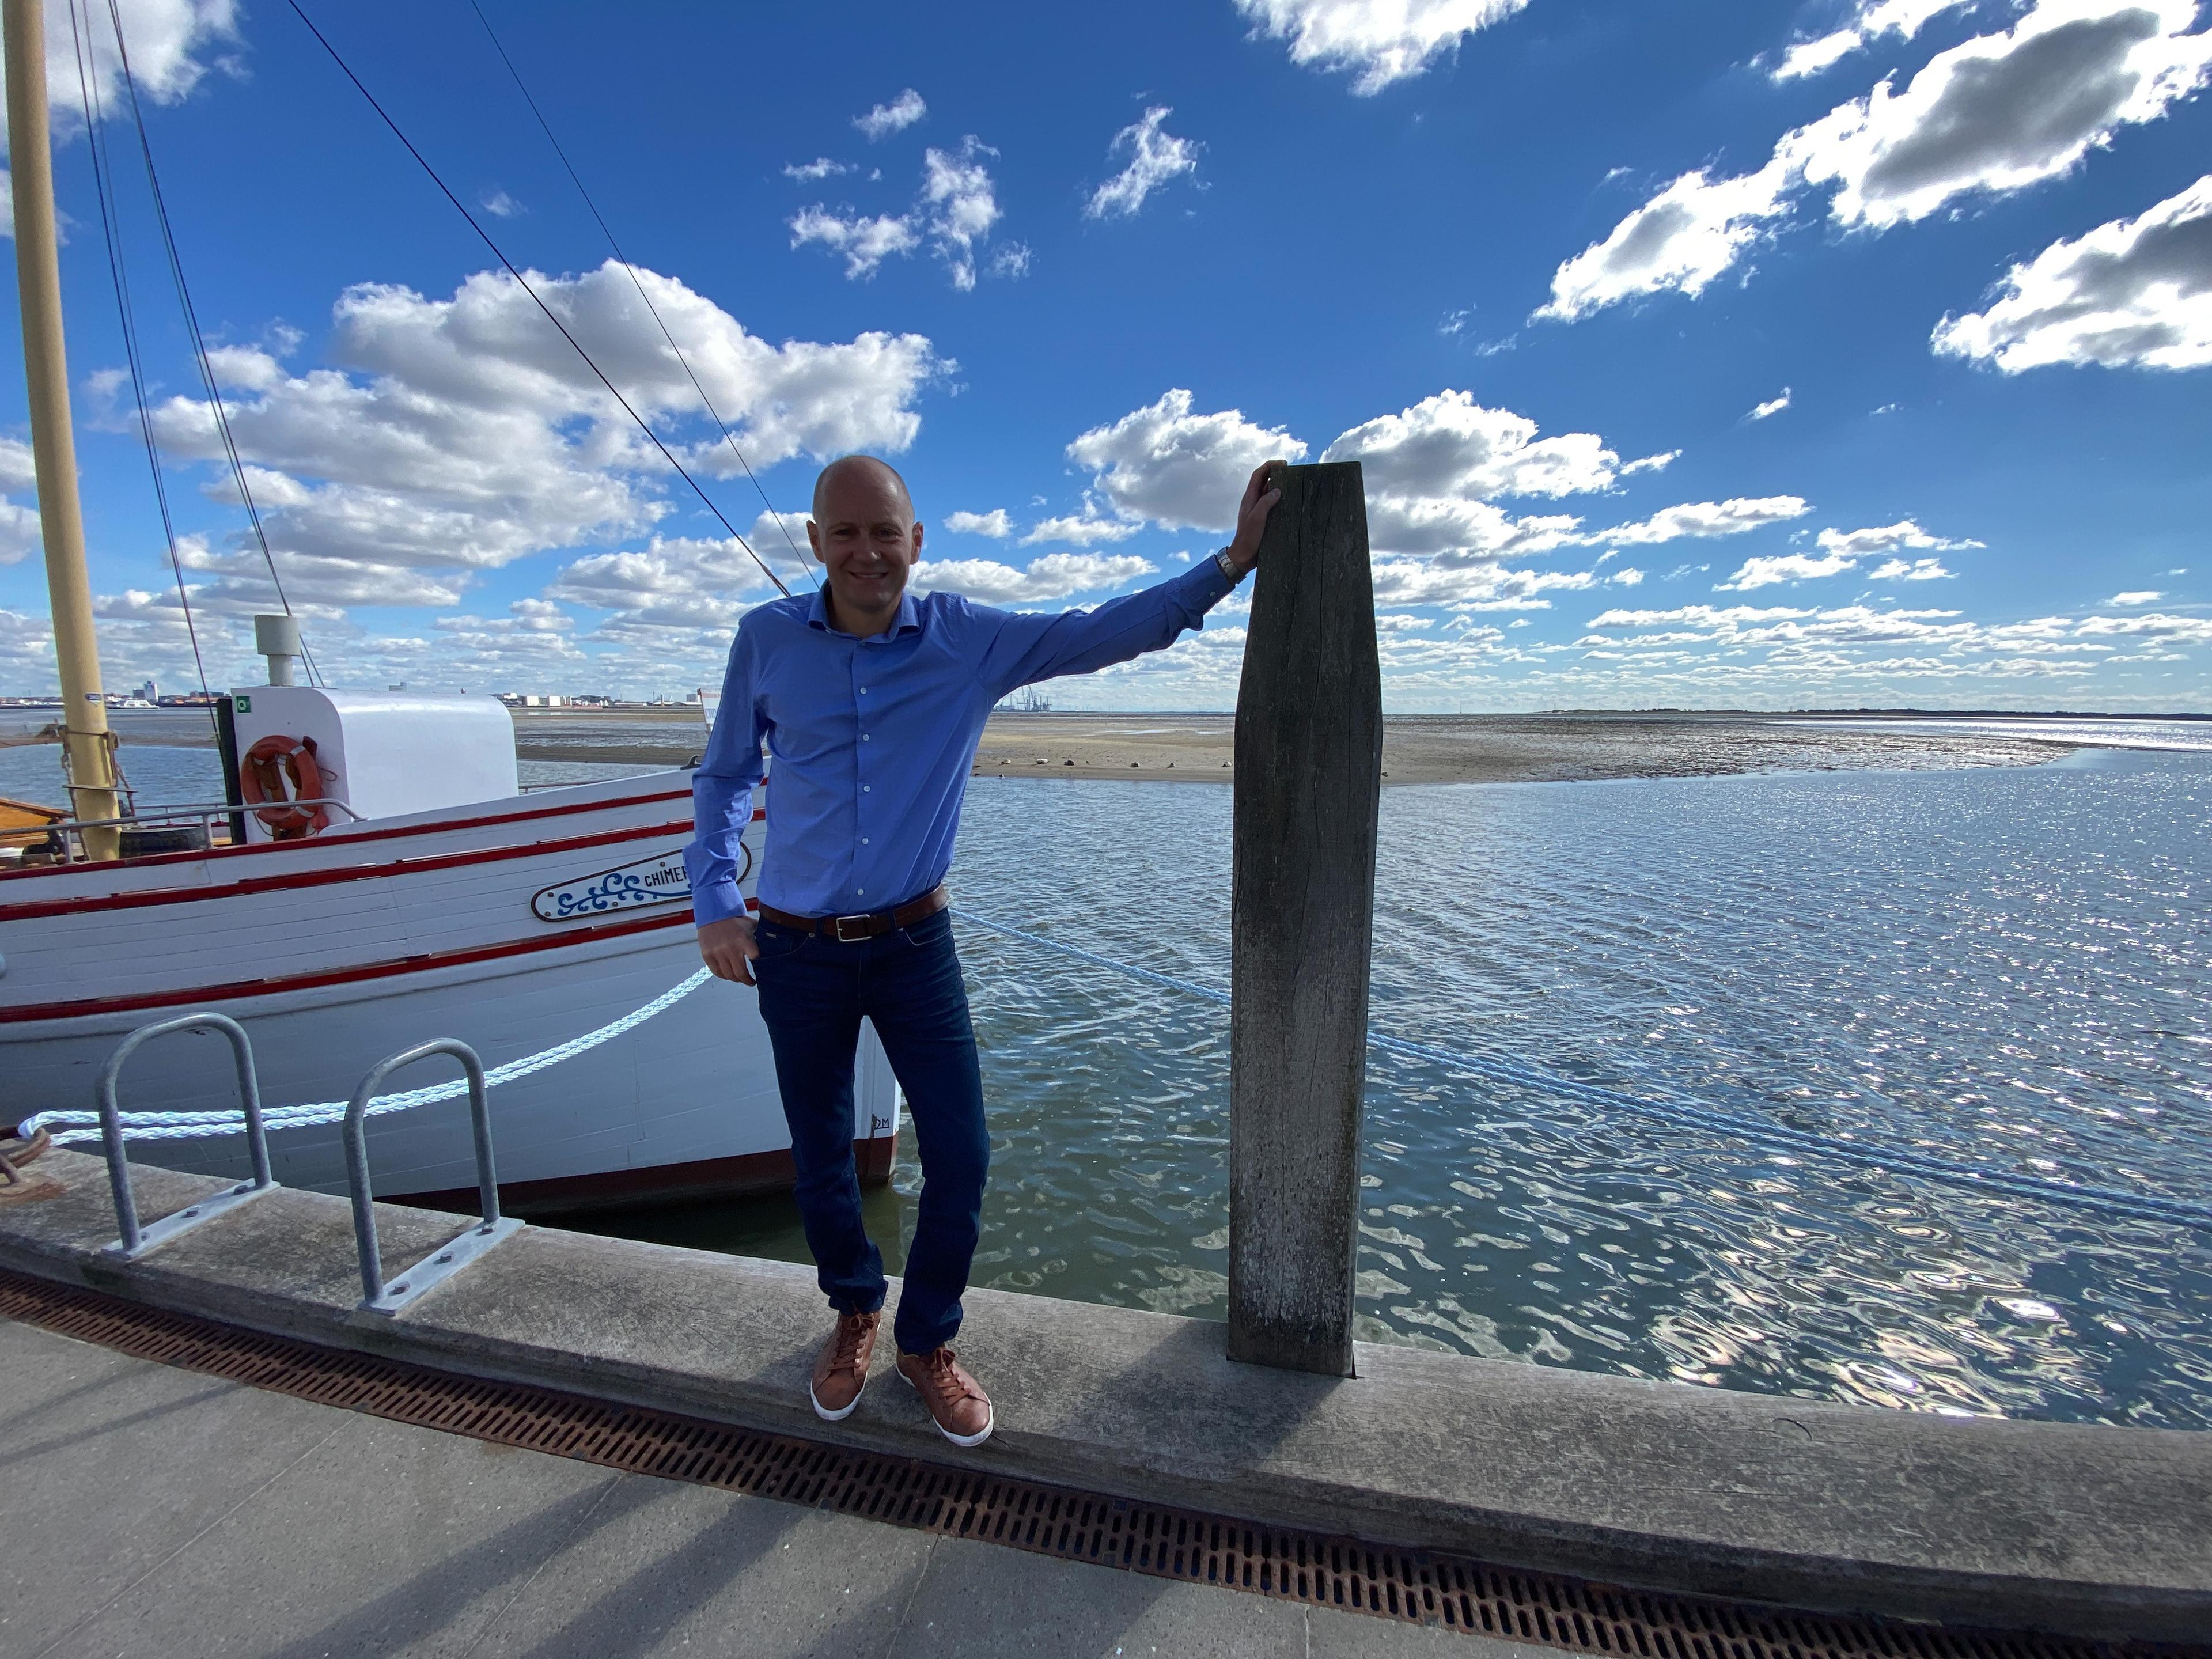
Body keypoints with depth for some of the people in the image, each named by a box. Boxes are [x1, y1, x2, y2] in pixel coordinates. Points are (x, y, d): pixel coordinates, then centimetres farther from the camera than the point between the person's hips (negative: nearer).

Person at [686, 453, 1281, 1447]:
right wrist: (713, 904, -2)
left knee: (959, 1155, 1)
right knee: (821, 1162, 14)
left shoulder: (969, 641, -6)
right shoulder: (767, 639, -3)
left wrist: (1234, 558, -13)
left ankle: (926, 1340, 31)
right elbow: (723, 778, 7)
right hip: (796, 952, 1)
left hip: (913, 943, 0)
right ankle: (855, 1315, 44)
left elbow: (1109, 632, -7)